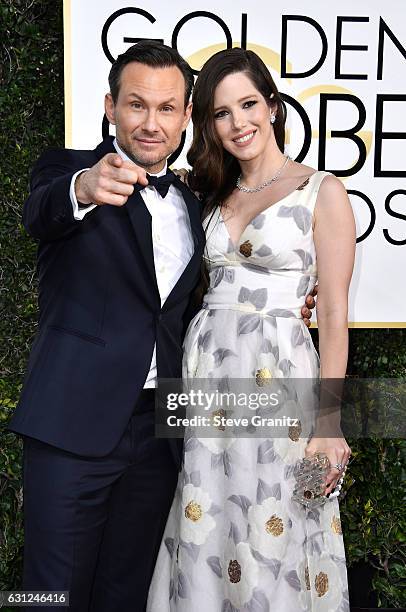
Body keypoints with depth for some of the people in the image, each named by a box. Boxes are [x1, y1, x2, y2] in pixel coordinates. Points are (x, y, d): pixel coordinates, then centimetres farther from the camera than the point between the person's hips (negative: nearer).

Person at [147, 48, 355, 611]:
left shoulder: (322, 191, -2)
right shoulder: (214, 196, 14)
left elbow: (333, 315, -6)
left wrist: (329, 423, -11)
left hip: (279, 372, -5)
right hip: (205, 371, 5)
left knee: (271, 537, 5)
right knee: (206, 534, 12)